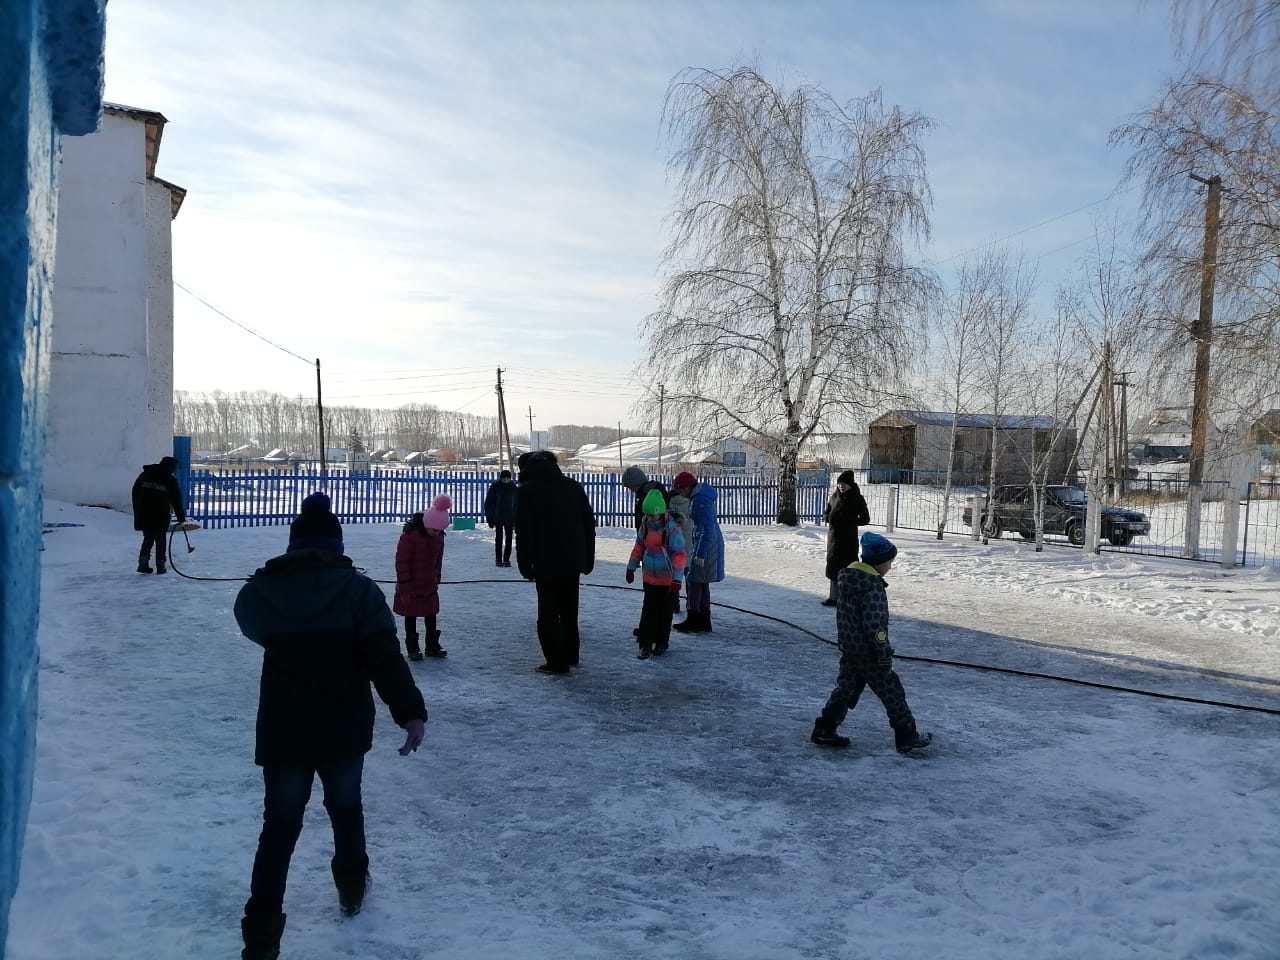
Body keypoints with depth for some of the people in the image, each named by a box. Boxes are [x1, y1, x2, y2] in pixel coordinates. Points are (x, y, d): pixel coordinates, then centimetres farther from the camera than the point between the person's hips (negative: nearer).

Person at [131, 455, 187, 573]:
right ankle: (160, 565, 5)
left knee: (148, 539, 16)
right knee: (160, 540, 7)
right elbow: (176, 501, 1)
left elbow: (135, 493, 13)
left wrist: (137, 512, 18)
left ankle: (143, 563, 6)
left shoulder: (144, 475, 12)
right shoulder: (170, 480, 0)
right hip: (160, 517, -3)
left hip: (143, 516, 3)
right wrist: (181, 518, 6)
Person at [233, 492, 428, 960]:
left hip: (283, 731, 1)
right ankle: (351, 885, 40)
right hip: (344, 729, -1)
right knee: (345, 806, 23)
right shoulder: (357, 588, -12)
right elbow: (385, 657, -20)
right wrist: (410, 710, -20)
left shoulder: (258, 591, -5)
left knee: (279, 826, 8)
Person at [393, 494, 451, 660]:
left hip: (430, 586, 6)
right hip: (411, 587, -6)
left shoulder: (439, 536, -3)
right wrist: (405, 588, -18)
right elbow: (402, 562, -19)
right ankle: (412, 648, 19)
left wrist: (436, 579, 12)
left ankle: (432, 646, 24)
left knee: (431, 617, 12)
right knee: (410, 617, 8)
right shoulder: (410, 535, -22)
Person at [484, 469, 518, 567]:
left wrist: (515, 519, 7)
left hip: (510, 518, 2)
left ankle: (507, 559, 11)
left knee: (509, 538, 3)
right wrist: (489, 518, -6)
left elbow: (516, 504, 10)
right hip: (498, 518, -2)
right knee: (499, 538, 1)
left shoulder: (513, 488, 3)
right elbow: (488, 503, -2)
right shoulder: (495, 487, -6)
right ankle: (498, 559, 8)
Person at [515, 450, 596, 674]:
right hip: (574, 561, 6)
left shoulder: (527, 490, -7)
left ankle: (557, 662, 3)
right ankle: (571, 655, 28)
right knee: (569, 610, 19)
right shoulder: (574, 486, 9)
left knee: (548, 613, 3)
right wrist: (588, 559, 15)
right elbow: (589, 524, 11)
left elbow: (524, 532, -11)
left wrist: (525, 565, -4)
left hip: (547, 563, -6)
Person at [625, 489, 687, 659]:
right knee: (648, 610, 4)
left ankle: (661, 643, 25)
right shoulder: (646, 526, -2)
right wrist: (631, 568, 17)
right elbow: (639, 547, 13)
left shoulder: (672, 530, -20)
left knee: (664, 611, 10)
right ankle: (645, 643, 9)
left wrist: (677, 579, -23)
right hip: (650, 578, 4)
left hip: (667, 580, -4)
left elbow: (679, 555, -19)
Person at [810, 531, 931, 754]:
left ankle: (824, 730, 18)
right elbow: (874, 624, -25)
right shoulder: (872, 585, -23)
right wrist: (884, 655, -18)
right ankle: (907, 737, 17)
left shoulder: (846, 575, 6)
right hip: (867, 652, -8)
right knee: (892, 694, 6)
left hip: (848, 649, 8)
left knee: (846, 688, 17)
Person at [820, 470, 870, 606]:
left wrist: (849, 521, -18)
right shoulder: (835, 497, 9)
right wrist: (828, 517, -5)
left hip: (849, 539, -5)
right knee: (833, 567, 8)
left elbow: (865, 519, -5)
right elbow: (826, 513, 19)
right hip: (833, 537, 5)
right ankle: (833, 597, 15)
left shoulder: (857, 499, -6)